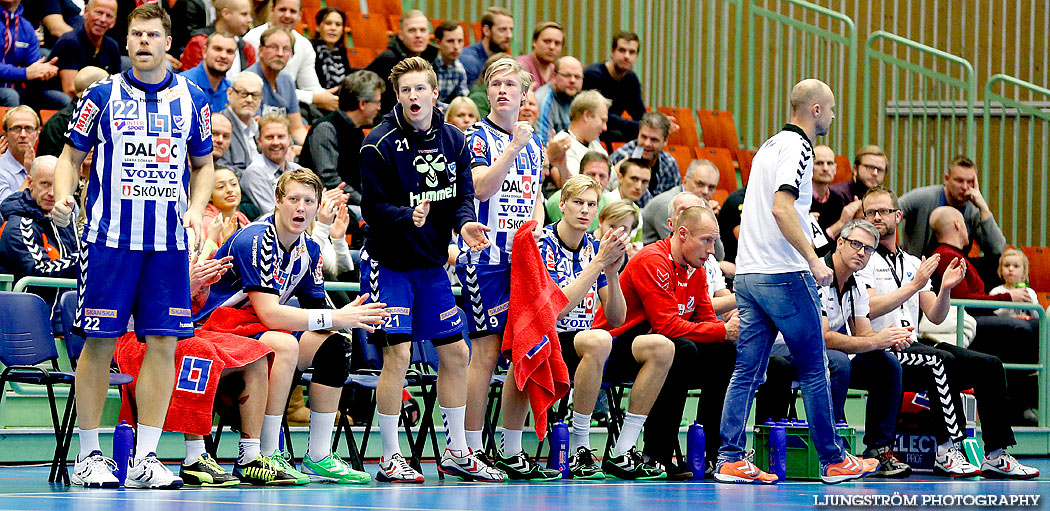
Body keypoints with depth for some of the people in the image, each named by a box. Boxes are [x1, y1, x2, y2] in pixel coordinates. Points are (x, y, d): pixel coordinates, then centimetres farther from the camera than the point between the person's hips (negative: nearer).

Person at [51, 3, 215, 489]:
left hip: (169, 241, 2)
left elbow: (203, 163, 19)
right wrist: (63, 195, -11)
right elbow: (71, 155, 8)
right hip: (110, 237, -2)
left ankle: (145, 458, 5)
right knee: (100, 341, -2)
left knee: (163, 343, -1)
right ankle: (88, 456, 7)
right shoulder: (102, 95, 3)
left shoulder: (191, 99, 9)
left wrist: (196, 208, 2)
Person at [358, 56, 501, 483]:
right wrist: (409, 216, -34)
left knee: (455, 352, 9)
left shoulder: (454, 141, 3)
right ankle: (390, 459, -2)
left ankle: (457, 452, 22)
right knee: (398, 354, -12)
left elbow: (463, 195, 3)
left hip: (432, 263, 6)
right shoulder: (380, 145, -13)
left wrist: (464, 222, -18)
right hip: (389, 261, -6)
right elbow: (372, 206, -16)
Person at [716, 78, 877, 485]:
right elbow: (781, 207, -22)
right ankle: (833, 461, 7)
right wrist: (813, 259, -24)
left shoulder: (771, 145, 18)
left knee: (747, 371, 5)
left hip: (747, 275, 9)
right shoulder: (797, 147, -10)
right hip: (784, 275, -9)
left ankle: (730, 459, -2)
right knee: (814, 371, 1)